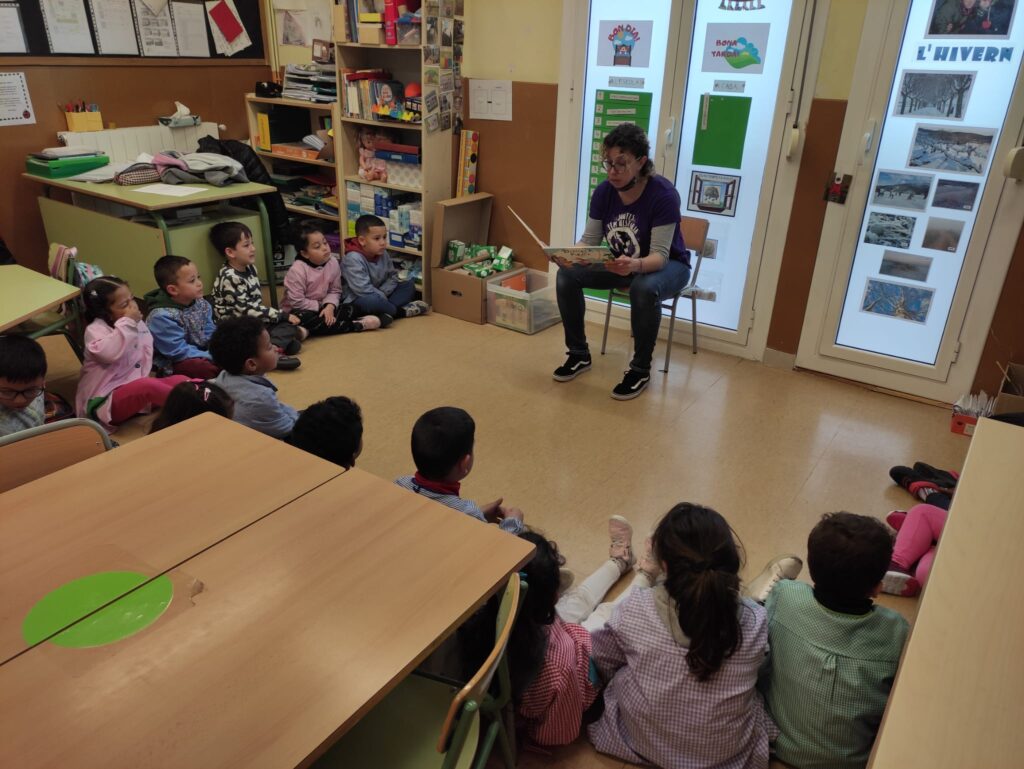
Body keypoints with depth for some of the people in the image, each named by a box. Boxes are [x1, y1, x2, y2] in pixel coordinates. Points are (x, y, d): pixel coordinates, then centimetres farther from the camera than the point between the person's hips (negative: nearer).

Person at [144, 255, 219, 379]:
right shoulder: (162, 317, -22)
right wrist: (212, 357, -24)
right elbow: (179, 352, -23)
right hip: (174, 364, -8)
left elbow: (210, 334, 4)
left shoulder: (201, 304, 3)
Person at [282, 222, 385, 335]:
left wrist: (329, 306, -21)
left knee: (349, 309, -13)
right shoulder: (297, 270, -22)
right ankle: (355, 325, -32)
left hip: (322, 308, 5)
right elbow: (297, 302, -21)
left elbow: (335, 291, -1)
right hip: (299, 311, -5)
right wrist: (321, 307, -16)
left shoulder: (333, 263, -7)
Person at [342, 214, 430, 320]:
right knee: (372, 300, -41)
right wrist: (384, 299, -19)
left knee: (409, 285, -2)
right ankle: (401, 311, -16)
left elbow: (393, 276, 8)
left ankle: (384, 313, -22)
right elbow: (363, 290, -29)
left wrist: (383, 293, -11)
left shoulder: (383, 254, 1)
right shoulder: (353, 259, -24)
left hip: (379, 296, 8)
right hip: (358, 301, -8)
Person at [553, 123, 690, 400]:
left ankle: (640, 369, -18)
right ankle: (578, 354, 0)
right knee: (567, 274, -16)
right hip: (622, 263, 5)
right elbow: (589, 240, -11)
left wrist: (635, 265, -54)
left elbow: (659, 255, -31)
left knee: (645, 289, -40)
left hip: (668, 265, -5)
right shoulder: (604, 191, -12)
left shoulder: (663, 194, -27)